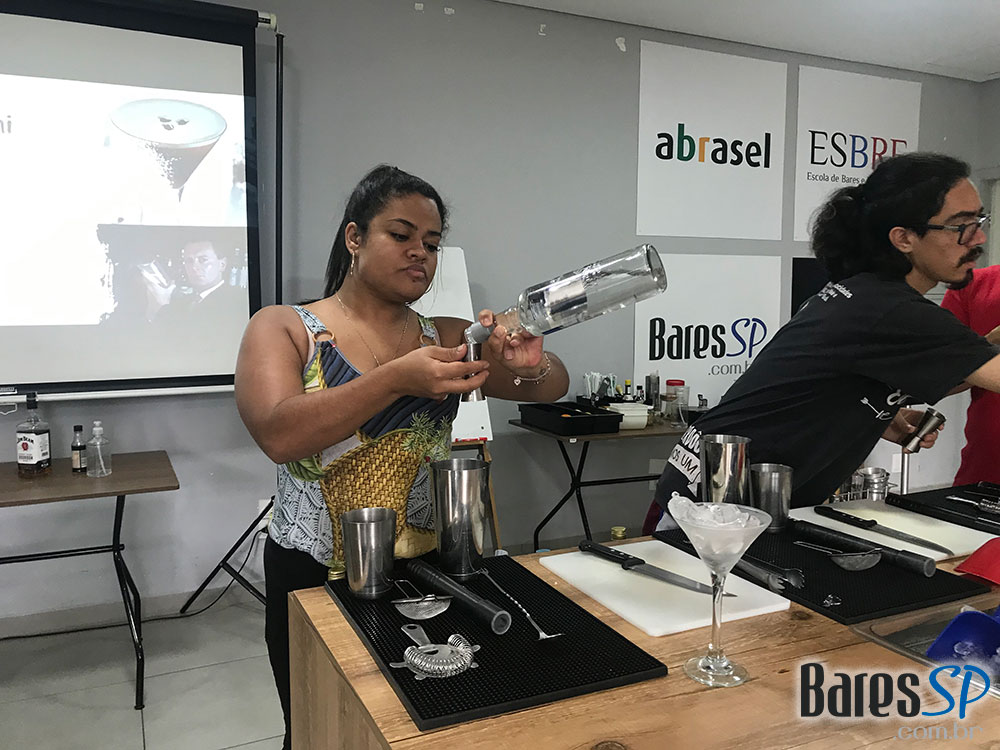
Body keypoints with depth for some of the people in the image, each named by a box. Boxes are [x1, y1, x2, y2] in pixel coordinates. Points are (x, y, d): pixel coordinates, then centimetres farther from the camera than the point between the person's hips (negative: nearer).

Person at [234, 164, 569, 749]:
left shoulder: (448, 339, 3)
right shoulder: (282, 329, -4)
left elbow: (554, 388, -2)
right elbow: (280, 436, -21)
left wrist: (531, 365, -26)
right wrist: (398, 379, -31)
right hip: (314, 578, -1)